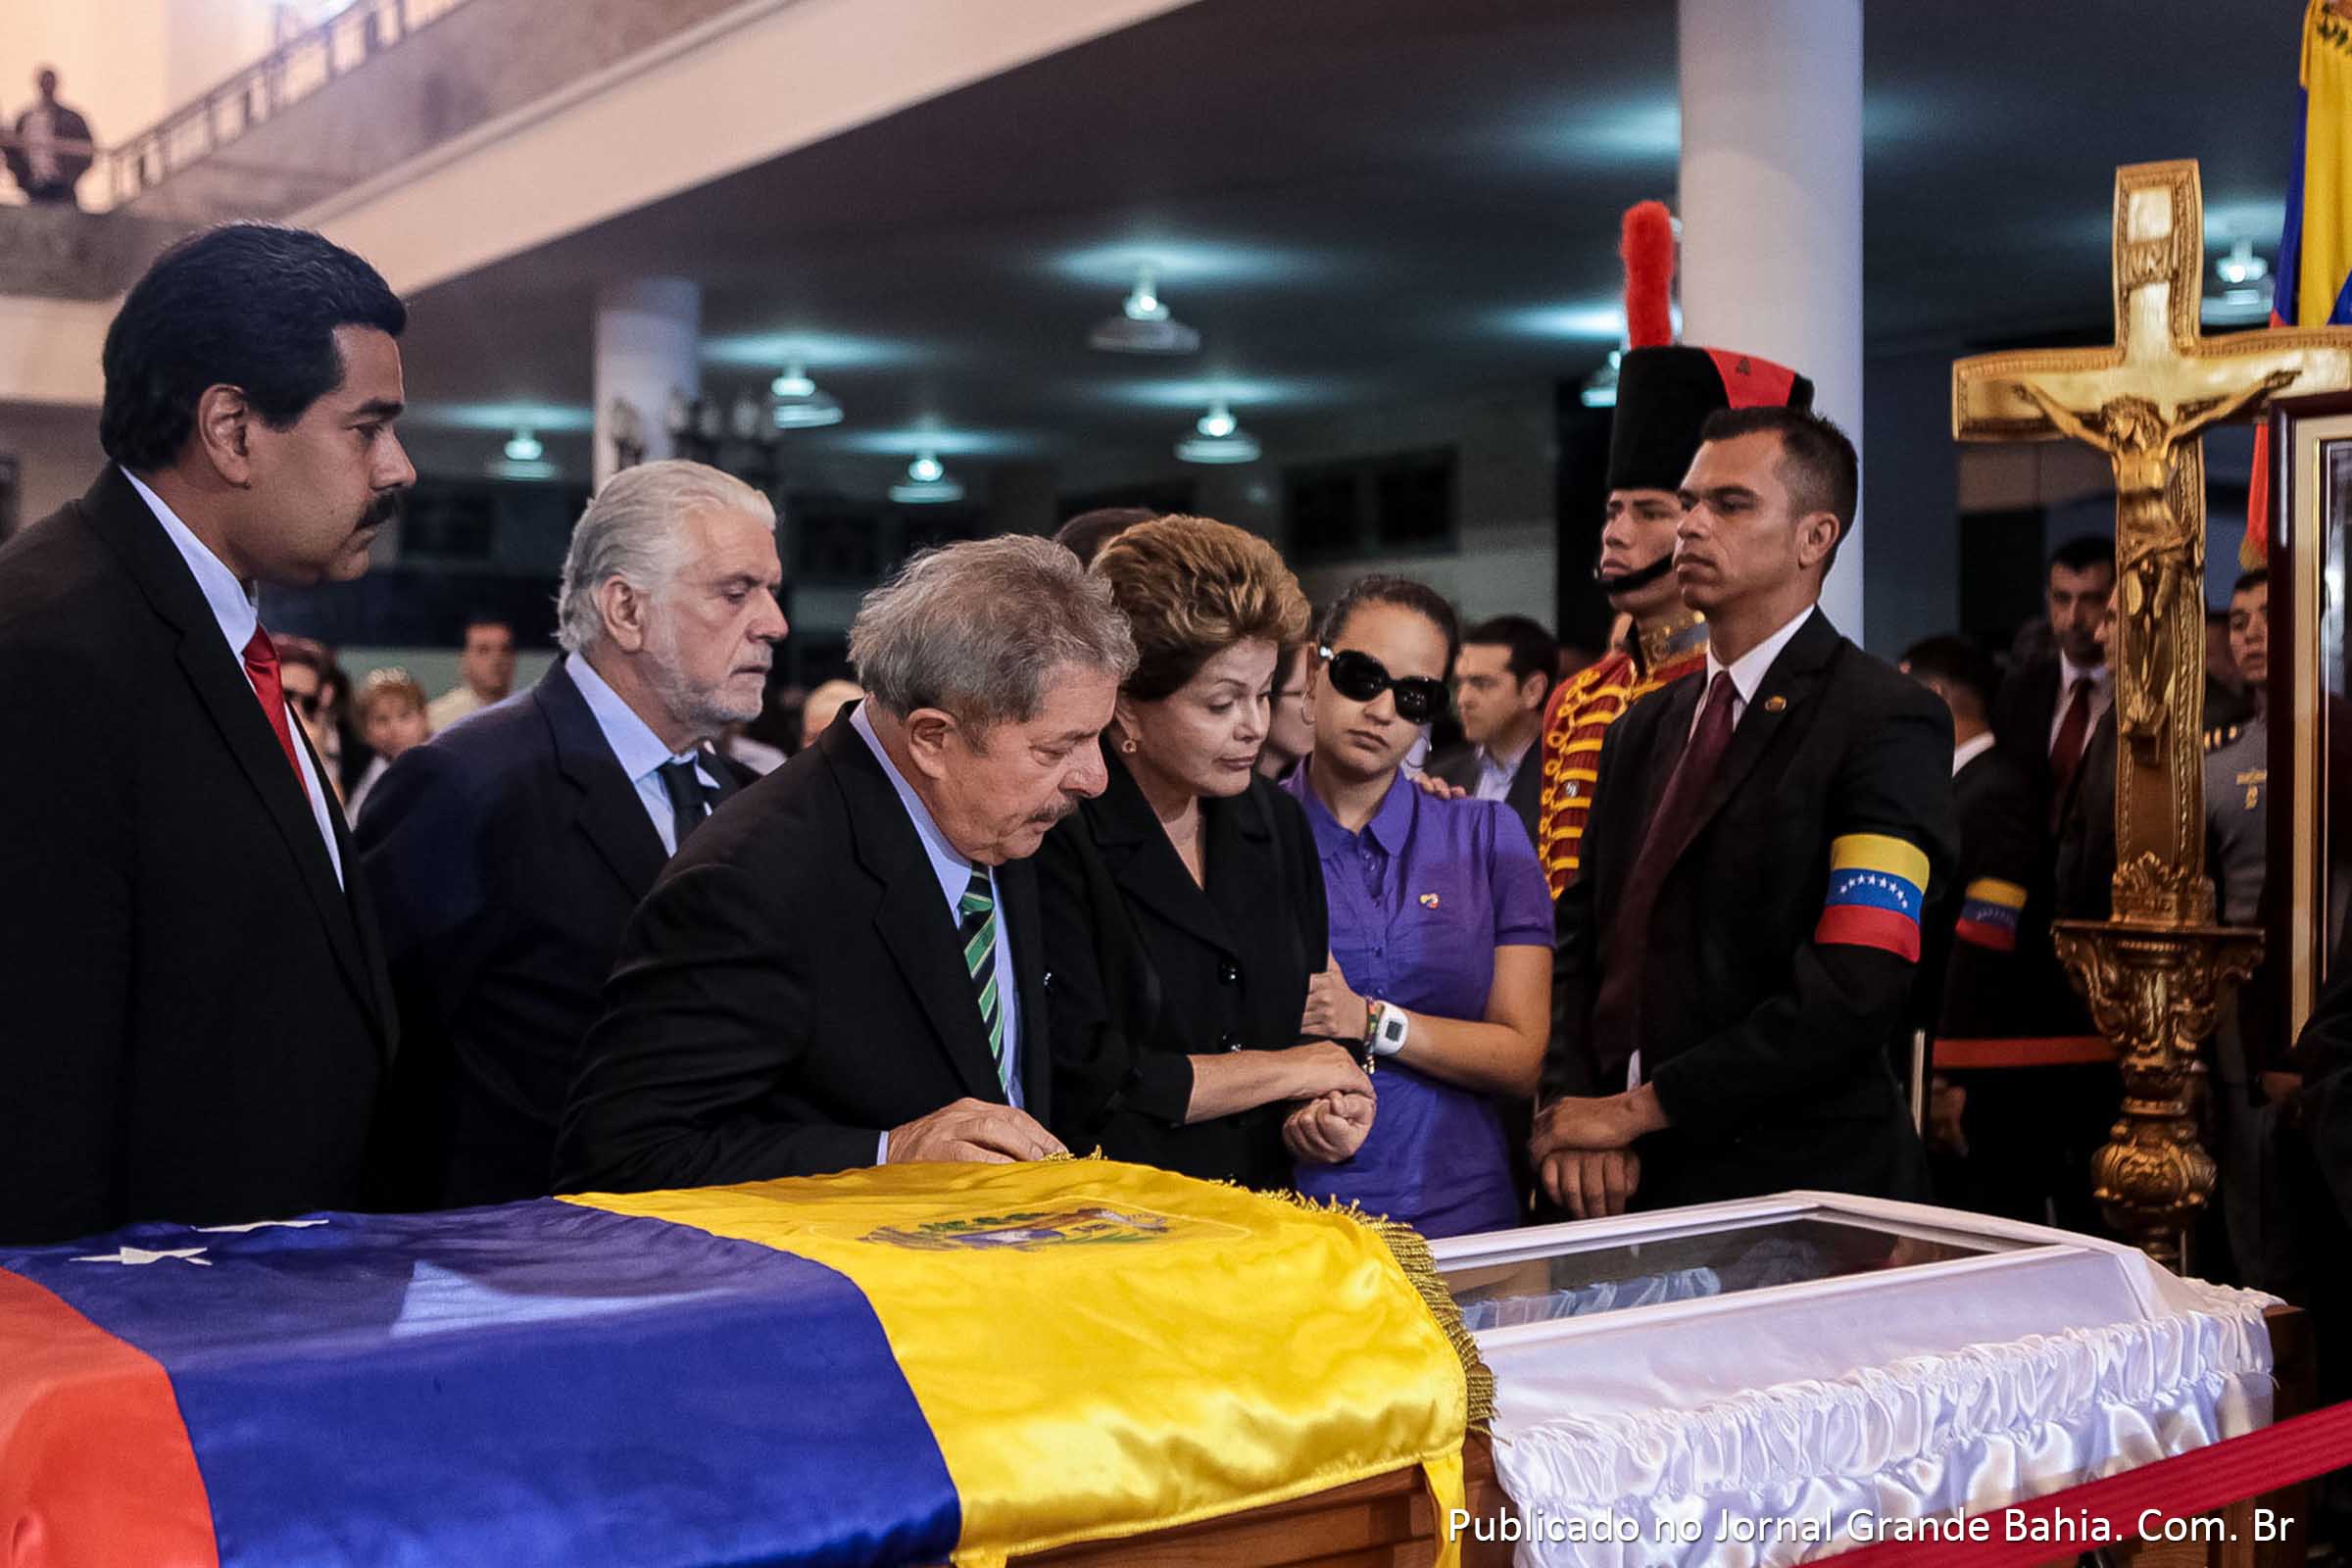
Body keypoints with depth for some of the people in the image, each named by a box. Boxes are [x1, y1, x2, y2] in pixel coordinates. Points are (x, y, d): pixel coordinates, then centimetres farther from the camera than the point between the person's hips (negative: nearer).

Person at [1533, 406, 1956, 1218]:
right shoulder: (1643, 730, 13)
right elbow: (1580, 940, 10)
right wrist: (1573, 1110, -8)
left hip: (1797, 1186, -5)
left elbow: (1855, 990, -19)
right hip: (1634, 1183, 6)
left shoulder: (1889, 723, -9)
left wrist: (1637, 1108, -15)